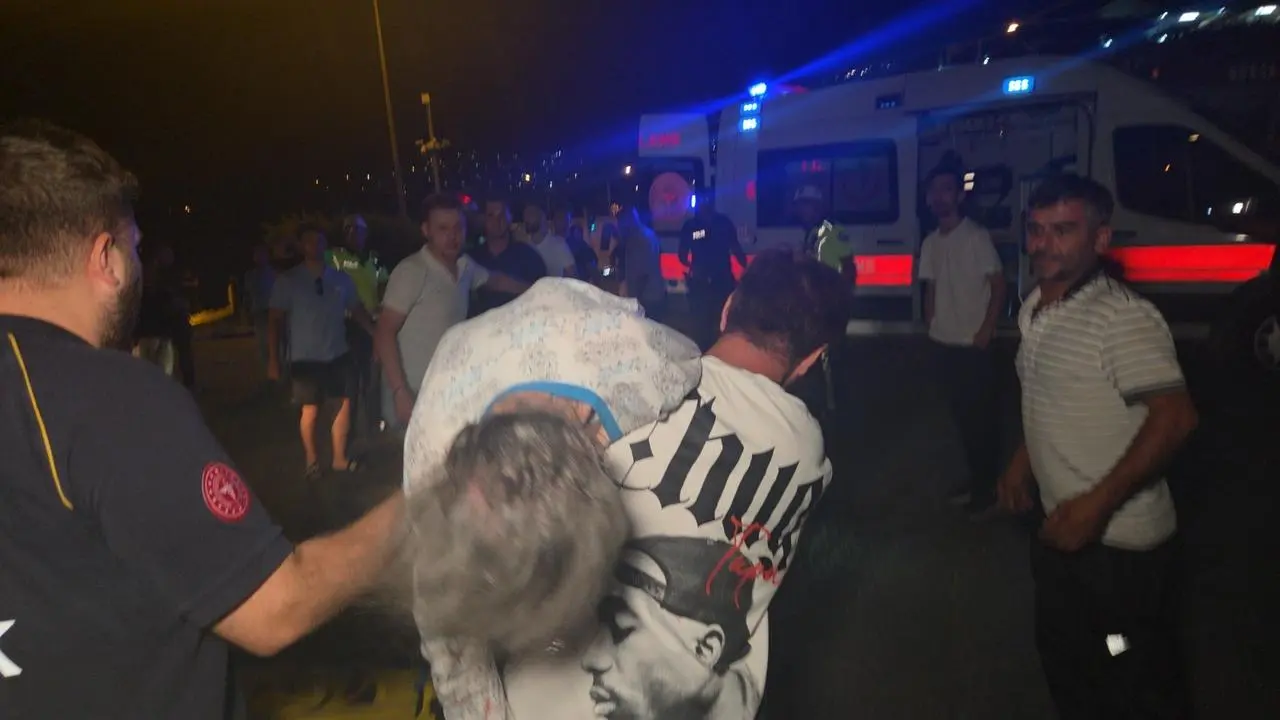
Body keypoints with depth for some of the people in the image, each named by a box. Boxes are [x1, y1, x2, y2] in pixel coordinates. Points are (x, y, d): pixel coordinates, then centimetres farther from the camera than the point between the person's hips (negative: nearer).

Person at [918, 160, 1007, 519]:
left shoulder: (977, 236, -9)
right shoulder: (931, 242, 8)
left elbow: (998, 286, -9)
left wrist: (985, 332, -14)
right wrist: (930, 328, 7)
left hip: (973, 345, -6)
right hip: (943, 344, 6)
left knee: (981, 417, 1)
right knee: (960, 415, 14)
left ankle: (987, 490, 11)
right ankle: (974, 481, 27)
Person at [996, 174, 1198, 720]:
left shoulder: (1123, 317, -22)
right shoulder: (1032, 310, 5)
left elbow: (1175, 417, -26)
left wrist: (1099, 503, -27)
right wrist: (1021, 464, 14)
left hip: (1121, 542, -8)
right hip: (1060, 529, 8)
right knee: (1063, 660, 24)